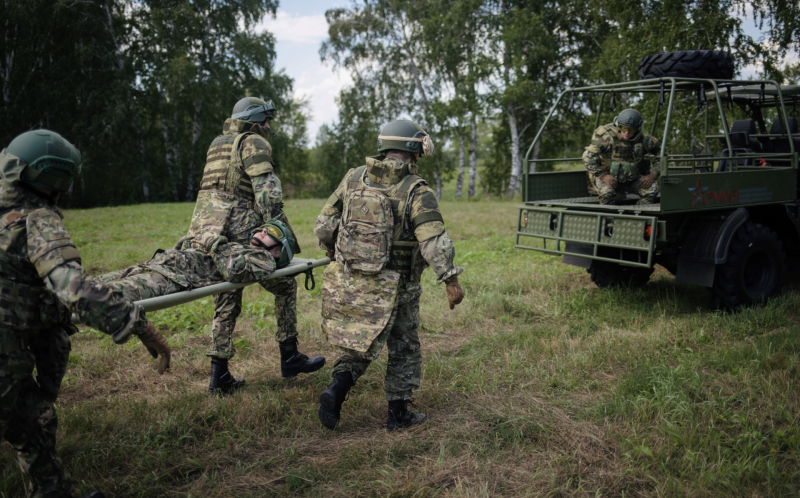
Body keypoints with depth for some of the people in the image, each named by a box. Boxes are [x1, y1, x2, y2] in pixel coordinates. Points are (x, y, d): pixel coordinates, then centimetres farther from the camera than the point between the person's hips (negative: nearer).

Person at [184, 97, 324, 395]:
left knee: (226, 303, 13)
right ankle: (289, 357, 12)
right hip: (238, 235, -8)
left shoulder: (218, 144, 25)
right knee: (285, 286, 8)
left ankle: (219, 376, 15)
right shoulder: (254, 143, -3)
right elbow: (266, 190, -15)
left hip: (206, 234, 8)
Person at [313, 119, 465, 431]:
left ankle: (336, 389, -2)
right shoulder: (417, 192, -12)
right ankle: (398, 413, 24)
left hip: (346, 282, 4)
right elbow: (435, 241, -22)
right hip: (393, 290, -3)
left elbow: (323, 227, 4)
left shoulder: (354, 178, 1)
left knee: (359, 346, 21)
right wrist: (451, 280, -19)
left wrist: (334, 253, 21)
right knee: (404, 349, 17)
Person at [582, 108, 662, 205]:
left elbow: (661, 152, 4)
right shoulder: (606, 135, -22)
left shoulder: (644, 138, -8)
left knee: (652, 189, -16)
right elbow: (588, 156, -27)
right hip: (605, 174, -4)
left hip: (632, 178, 4)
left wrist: (653, 175, -8)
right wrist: (603, 176, -33)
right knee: (607, 192, -36)